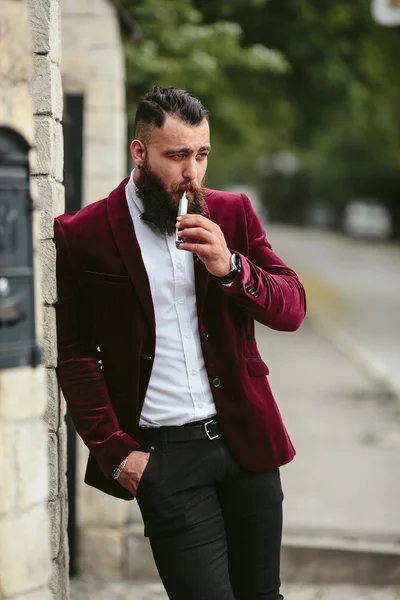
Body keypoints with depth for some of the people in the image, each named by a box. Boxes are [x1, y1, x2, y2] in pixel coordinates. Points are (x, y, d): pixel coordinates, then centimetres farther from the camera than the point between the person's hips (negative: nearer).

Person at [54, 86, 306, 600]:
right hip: (163, 455, -3)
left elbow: (292, 309, 4)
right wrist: (114, 449, -8)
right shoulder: (82, 236, -3)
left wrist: (230, 267, -15)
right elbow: (73, 355, 0)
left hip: (246, 440, 4)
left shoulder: (231, 214, 7)